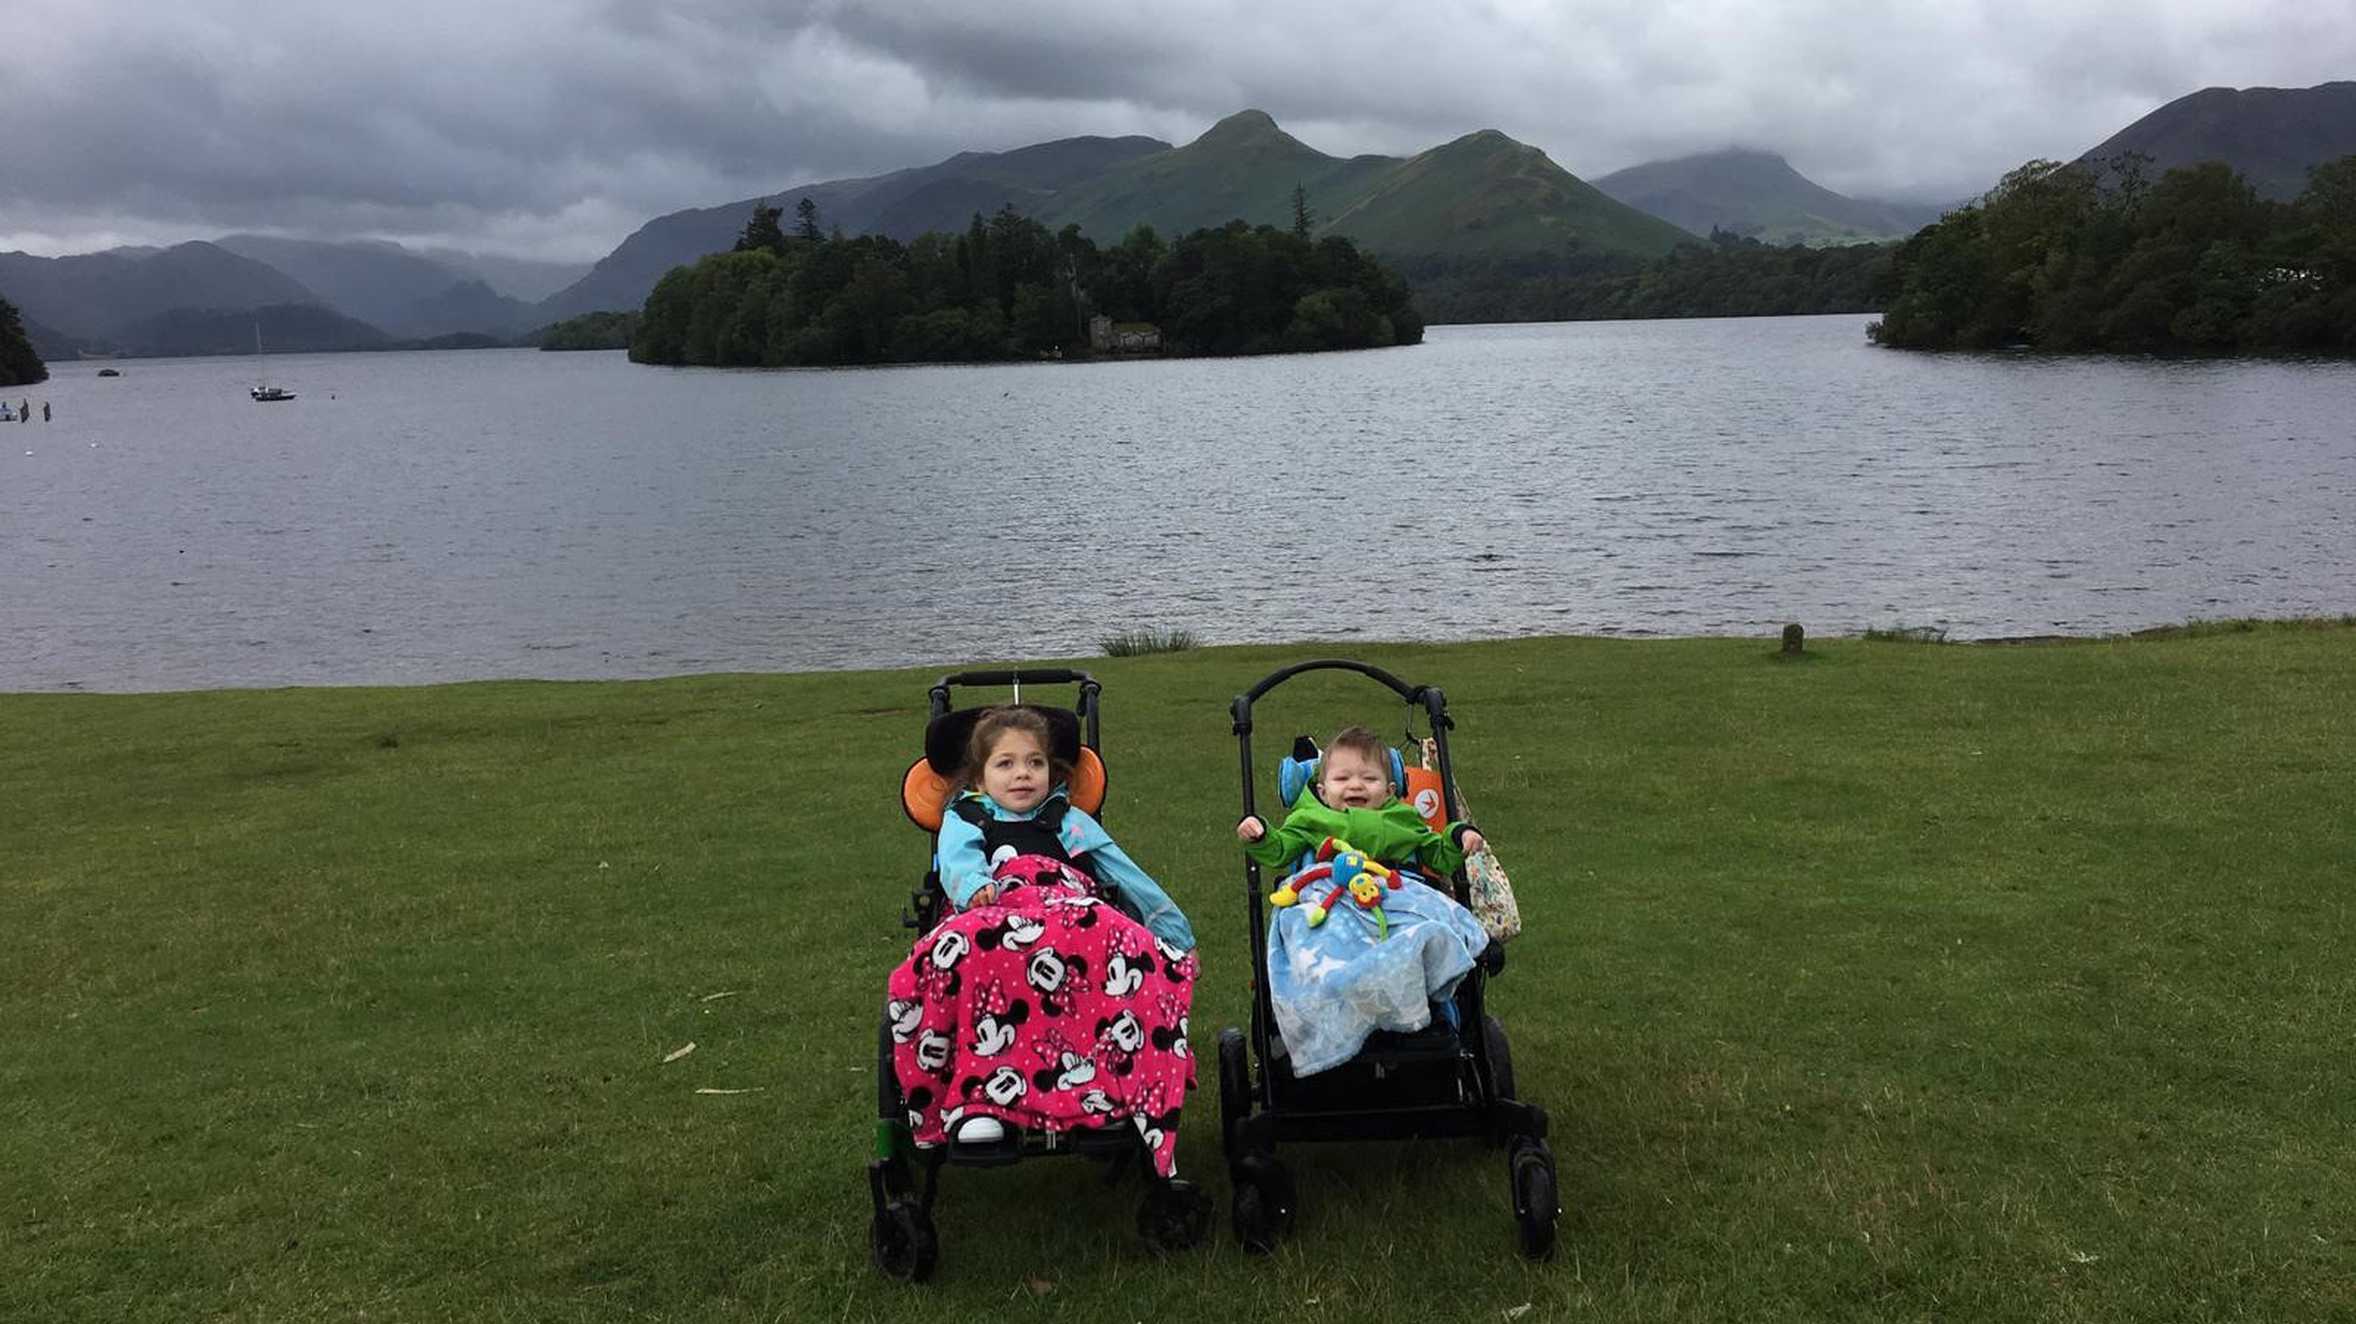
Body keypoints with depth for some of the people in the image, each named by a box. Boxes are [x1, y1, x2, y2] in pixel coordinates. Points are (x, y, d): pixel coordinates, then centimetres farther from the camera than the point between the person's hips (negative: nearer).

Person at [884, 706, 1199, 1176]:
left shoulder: (1070, 820, 36)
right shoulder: (964, 818, 30)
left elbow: (1126, 873, 31)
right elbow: (958, 861, 7)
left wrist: (1171, 927, 24)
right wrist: (977, 887, -17)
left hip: (1076, 912, 1)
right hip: (995, 916, -1)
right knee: (973, 953, -42)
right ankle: (977, 1094, -46)